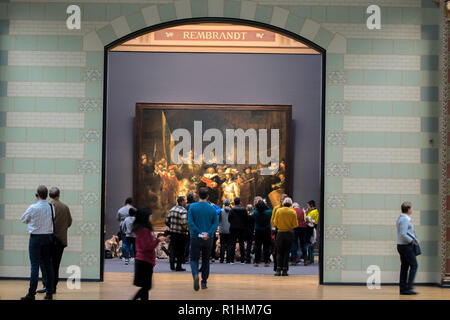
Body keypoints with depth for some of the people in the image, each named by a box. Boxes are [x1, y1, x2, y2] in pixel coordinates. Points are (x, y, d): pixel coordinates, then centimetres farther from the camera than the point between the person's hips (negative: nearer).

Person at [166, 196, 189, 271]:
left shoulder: (172, 209, 9)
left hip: (172, 231, 6)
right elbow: (184, 222, -24)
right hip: (181, 233, -6)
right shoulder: (183, 211, -15)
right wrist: (185, 229, -6)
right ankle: (178, 267, 8)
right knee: (180, 250, 4)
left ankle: (172, 265, 11)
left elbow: (167, 220, 11)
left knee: (173, 248, 16)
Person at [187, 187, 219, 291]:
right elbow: (216, 223, -8)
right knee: (206, 260, 15)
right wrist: (208, 233, -15)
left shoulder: (192, 207, -3)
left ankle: (195, 275, -24)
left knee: (194, 259, 5)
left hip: (196, 238, -1)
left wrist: (199, 232, -13)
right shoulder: (212, 208, 0)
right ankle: (204, 283, 16)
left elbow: (190, 222, -12)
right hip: (208, 239, 1)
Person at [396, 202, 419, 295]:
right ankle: (409, 287, -10)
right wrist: (413, 241, -15)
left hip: (402, 246, 10)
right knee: (414, 265, -7)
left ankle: (403, 289, 9)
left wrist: (415, 240, 13)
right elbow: (403, 235, -24)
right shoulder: (405, 219, -17)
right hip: (406, 246, -10)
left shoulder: (401, 218, 15)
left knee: (404, 267, 9)